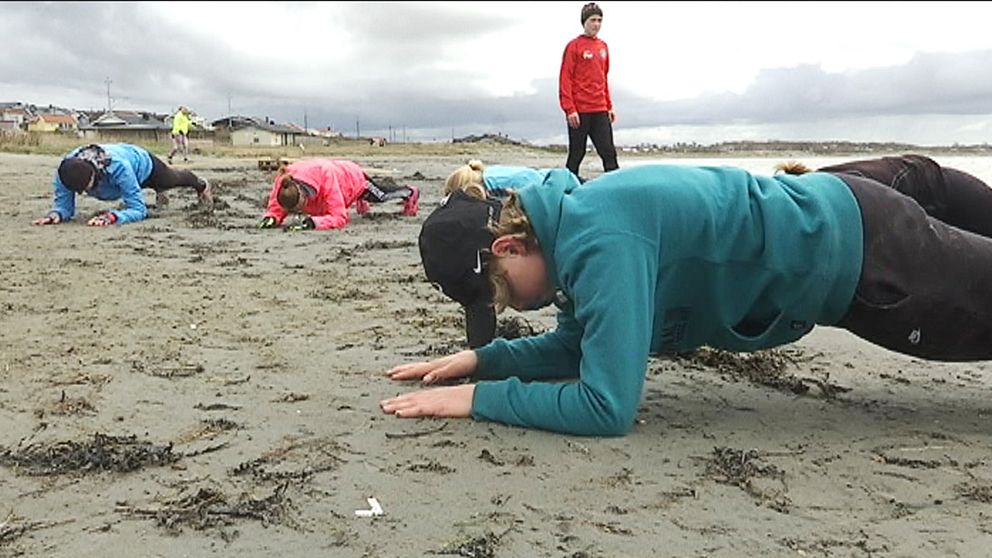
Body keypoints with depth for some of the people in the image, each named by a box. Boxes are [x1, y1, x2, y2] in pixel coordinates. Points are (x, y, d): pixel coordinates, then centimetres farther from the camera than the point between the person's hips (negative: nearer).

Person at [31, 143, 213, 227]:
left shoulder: (117, 166, -52)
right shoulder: (65, 171, -40)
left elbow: (139, 209, -50)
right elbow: (64, 204, -30)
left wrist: (111, 216, -67)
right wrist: (56, 214, -54)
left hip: (142, 161, -4)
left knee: (175, 178, 30)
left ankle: (202, 186, 66)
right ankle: (159, 192, 77)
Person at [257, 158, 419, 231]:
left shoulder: (327, 178, -52)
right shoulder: (282, 181, -38)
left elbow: (340, 217, -52)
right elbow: (276, 206, -26)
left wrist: (311, 222, -66)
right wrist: (271, 217, -49)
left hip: (355, 178, -4)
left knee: (381, 195, 27)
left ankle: (410, 193, 60)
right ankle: (361, 203, 76)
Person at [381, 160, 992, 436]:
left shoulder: (602, 240, -34)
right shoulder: (571, 221, -6)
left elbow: (607, 406, -35)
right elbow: (573, 347, 6)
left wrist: (478, 397, -28)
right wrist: (479, 359, -6)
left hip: (862, 249, -7)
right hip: (834, 223, 8)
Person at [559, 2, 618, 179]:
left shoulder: (603, 46, 15)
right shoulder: (574, 46, -3)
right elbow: (565, 79, -8)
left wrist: (609, 106, 16)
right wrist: (569, 109, -15)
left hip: (600, 111, 5)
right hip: (579, 111, -5)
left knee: (609, 152, 1)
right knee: (576, 154, 0)